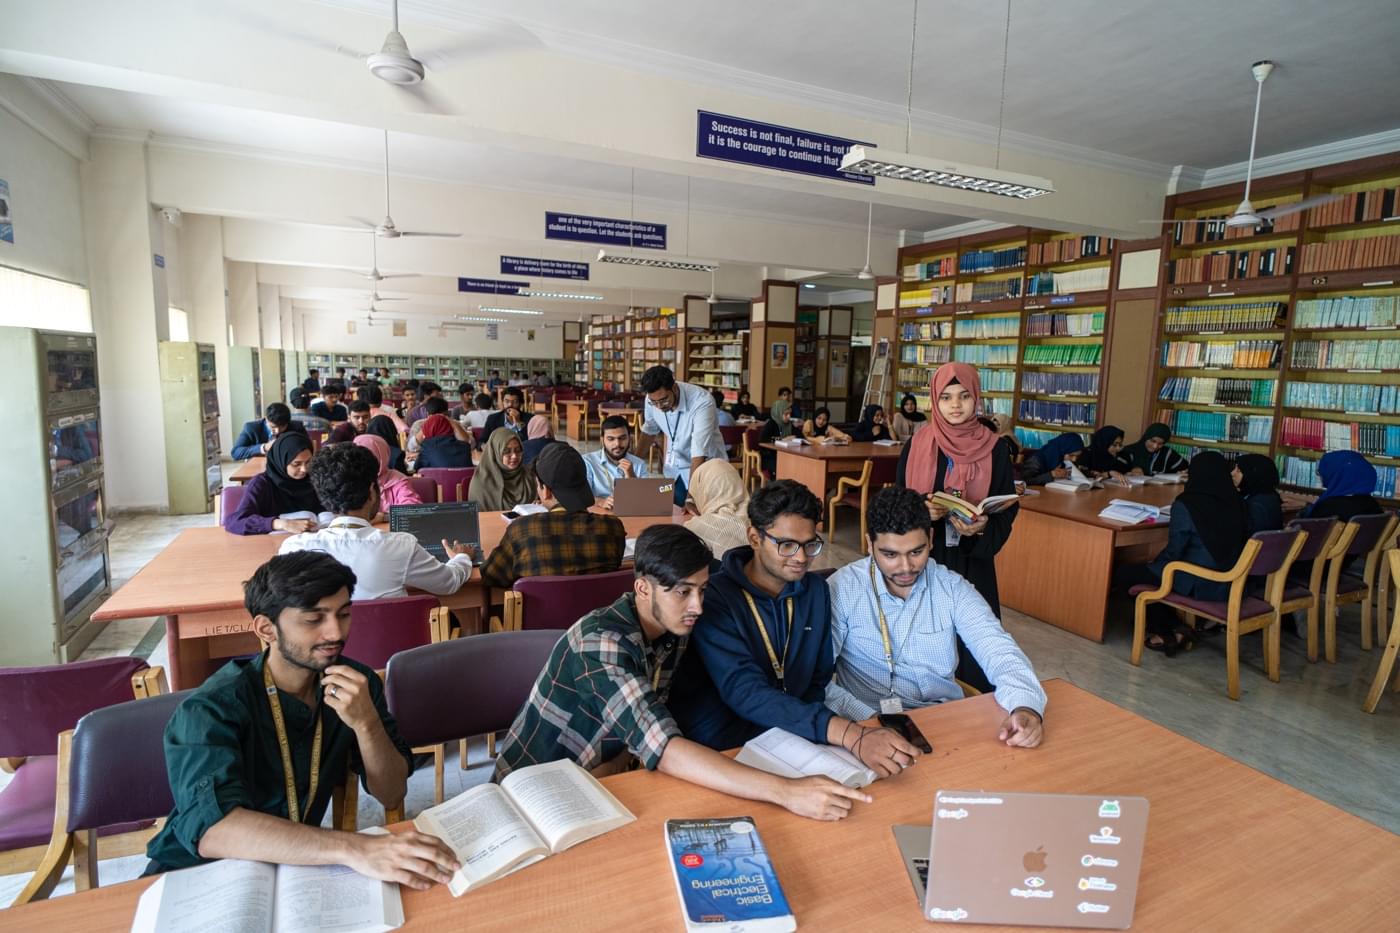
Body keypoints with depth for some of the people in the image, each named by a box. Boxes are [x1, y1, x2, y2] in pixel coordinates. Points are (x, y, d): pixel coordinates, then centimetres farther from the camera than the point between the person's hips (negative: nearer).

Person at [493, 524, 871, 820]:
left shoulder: (677, 629, -7)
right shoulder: (602, 640, -31)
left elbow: (649, 728, -1)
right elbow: (662, 748, -41)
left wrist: (622, 759, -22)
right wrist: (786, 791, -46)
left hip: (595, 779, 6)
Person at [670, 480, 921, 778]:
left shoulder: (815, 590, 3)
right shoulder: (713, 597, -16)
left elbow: (819, 678, 11)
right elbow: (744, 692, -27)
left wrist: (798, 730, -8)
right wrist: (850, 735, -36)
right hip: (719, 750, -5)